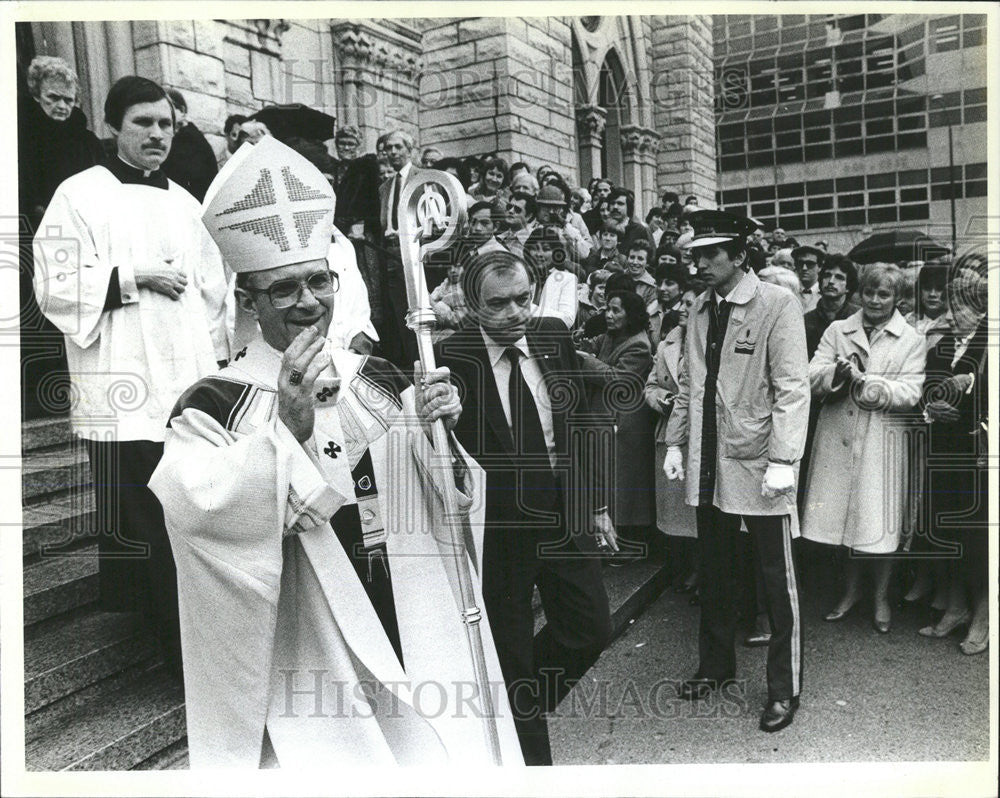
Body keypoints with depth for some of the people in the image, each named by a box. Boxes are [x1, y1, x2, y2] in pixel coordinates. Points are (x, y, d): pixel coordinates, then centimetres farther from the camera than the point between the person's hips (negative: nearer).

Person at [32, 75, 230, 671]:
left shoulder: (184, 203, 18)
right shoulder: (81, 195, 2)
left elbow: (213, 291, 20)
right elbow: (55, 287, -5)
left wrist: (220, 369, 15)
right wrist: (134, 277, -12)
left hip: (191, 392, 5)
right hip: (123, 397, -4)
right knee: (132, 534, -3)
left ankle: (186, 651, 21)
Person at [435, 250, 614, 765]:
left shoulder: (554, 338, -2)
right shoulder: (451, 358, -17)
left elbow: (583, 423, 8)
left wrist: (596, 503, 9)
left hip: (564, 514, 5)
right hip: (497, 525, -4)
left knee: (590, 628, 15)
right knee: (511, 650, 11)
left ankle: (526, 703, 42)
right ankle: (532, 757, 35)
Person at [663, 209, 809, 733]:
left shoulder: (777, 305, -9)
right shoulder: (699, 310, 10)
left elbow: (792, 389, -14)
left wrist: (783, 460, -19)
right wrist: (675, 441, 10)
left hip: (758, 464, -6)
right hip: (708, 464, 6)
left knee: (776, 578, 6)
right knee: (712, 571, 17)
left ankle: (783, 688, 22)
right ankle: (715, 664, 35)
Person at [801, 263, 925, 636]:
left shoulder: (911, 340, 5)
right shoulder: (837, 330, 10)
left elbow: (909, 394, -7)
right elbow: (812, 378, -1)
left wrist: (863, 381, -16)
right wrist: (837, 373, -20)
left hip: (882, 441, -2)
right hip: (837, 436, 2)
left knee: (878, 519, 2)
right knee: (842, 514, 7)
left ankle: (881, 597, 23)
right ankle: (851, 590, 27)